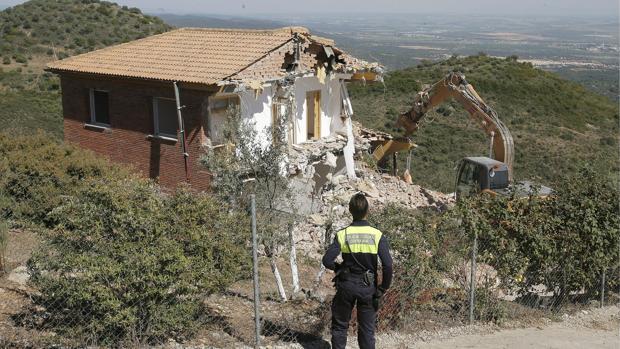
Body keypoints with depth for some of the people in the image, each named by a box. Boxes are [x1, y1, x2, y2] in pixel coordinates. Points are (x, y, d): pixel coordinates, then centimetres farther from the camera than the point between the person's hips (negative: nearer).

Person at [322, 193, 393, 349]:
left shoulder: (342, 235, -11)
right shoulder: (377, 236, -12)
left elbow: (327, 261, -15)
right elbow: (388, 265, -17)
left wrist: (338, 268, 6)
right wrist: (383, 289, -4)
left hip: (346, 285, 0)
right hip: (368, 288, 0)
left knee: (340, 325, 17)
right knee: (367, 329, 13)